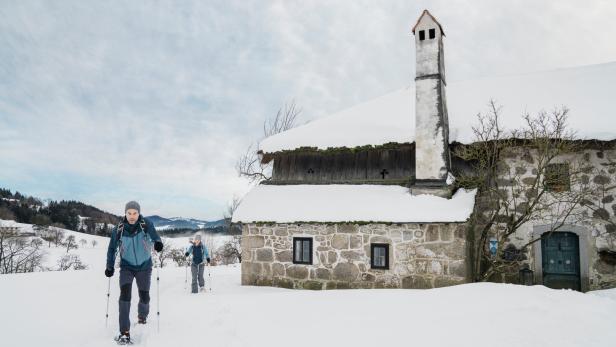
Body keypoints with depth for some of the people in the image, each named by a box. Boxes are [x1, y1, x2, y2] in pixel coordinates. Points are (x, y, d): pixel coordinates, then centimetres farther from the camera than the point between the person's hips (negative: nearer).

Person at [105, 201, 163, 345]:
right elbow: (112, 248, 0)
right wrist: (110, 266, -6)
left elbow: (154, 235, -26)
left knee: (144, 296, 8)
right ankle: (124, 332, -16)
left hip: (144, 267, 0)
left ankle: (142, 315, 44)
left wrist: (157, 242, -49)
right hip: (127, 267, 0)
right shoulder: (119, 229, -11)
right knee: (125, 294, -19)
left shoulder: (146, 224, -15)